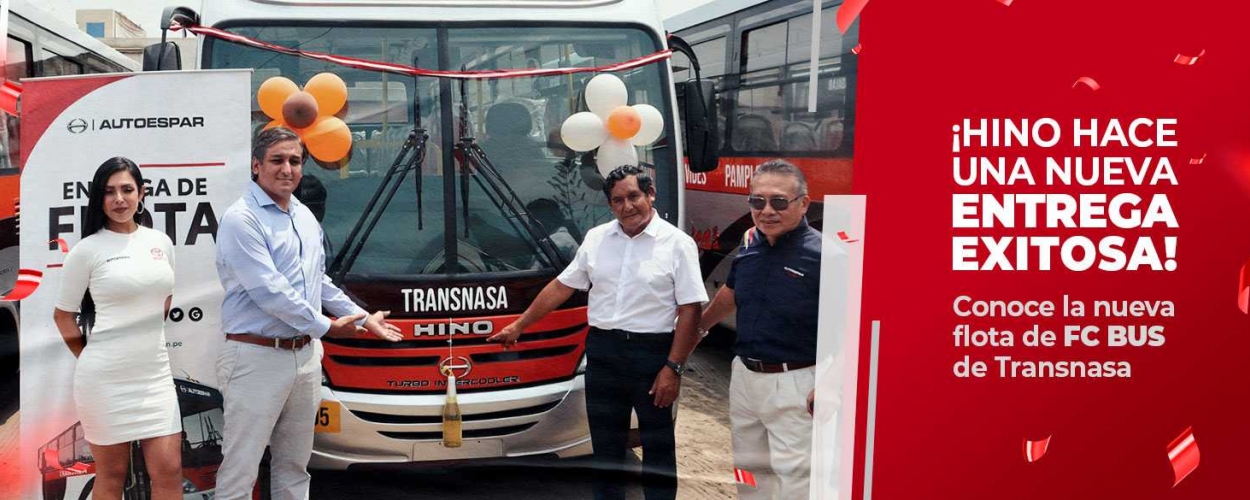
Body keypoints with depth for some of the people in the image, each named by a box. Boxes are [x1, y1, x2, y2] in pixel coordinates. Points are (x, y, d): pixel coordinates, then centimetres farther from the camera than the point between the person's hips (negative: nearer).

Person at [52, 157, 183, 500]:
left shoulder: (161, 242, 7)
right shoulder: (87, 250, -6)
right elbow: (63, 316, 2)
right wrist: (90, 358, 6)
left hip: (154, 372, 4)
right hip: (105, 377, -4)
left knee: (169, 470, 1)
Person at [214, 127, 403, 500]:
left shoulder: (306, 217, 12)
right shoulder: (242, 219, -14)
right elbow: (268, 291, -20)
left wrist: (364, 318, 19)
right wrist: (325, 327, -14)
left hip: (304, 355, 8)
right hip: (257, 357, -8)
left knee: (294, 463, 17)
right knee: (240, 468, -2)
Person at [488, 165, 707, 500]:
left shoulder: (678, 244, -7)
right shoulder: (596, 239, 7)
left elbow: (690, 311, -9)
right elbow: (561, 287, 13)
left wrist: (673, 368, -15)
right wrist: (518, 327, 14)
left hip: (652, 353, -4)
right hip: (602, 352, 4)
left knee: (658, 445, 6)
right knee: (605, 444, 13)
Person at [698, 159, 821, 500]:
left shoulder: (822, 254, -19)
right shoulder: (749, 243, 2)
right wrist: (699, 328, 33)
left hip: (795, 383, -7)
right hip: (745, 375, 7)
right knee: (750, 469, 20)